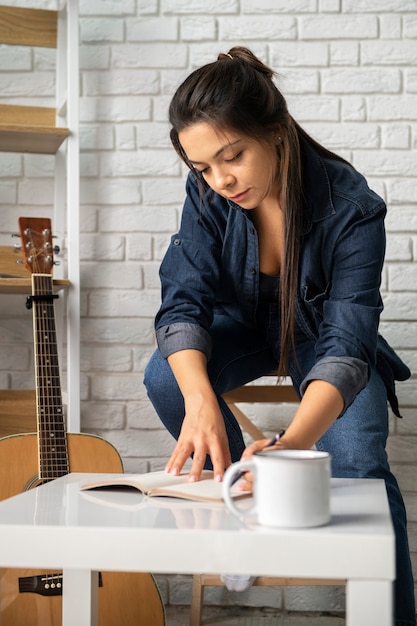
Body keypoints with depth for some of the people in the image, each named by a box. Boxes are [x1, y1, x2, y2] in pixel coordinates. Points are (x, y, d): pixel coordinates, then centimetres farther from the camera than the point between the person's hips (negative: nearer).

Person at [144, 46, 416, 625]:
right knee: (165, 379, -26)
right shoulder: (208, 194, -23)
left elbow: (344, 348, -38)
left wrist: (290, 444, -55)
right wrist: (200, 401, -48)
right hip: (247, 323, 3)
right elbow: (183, 302, -27)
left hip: (323, 333, -3)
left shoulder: (352, 208, -33)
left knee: (359, 466, -25)